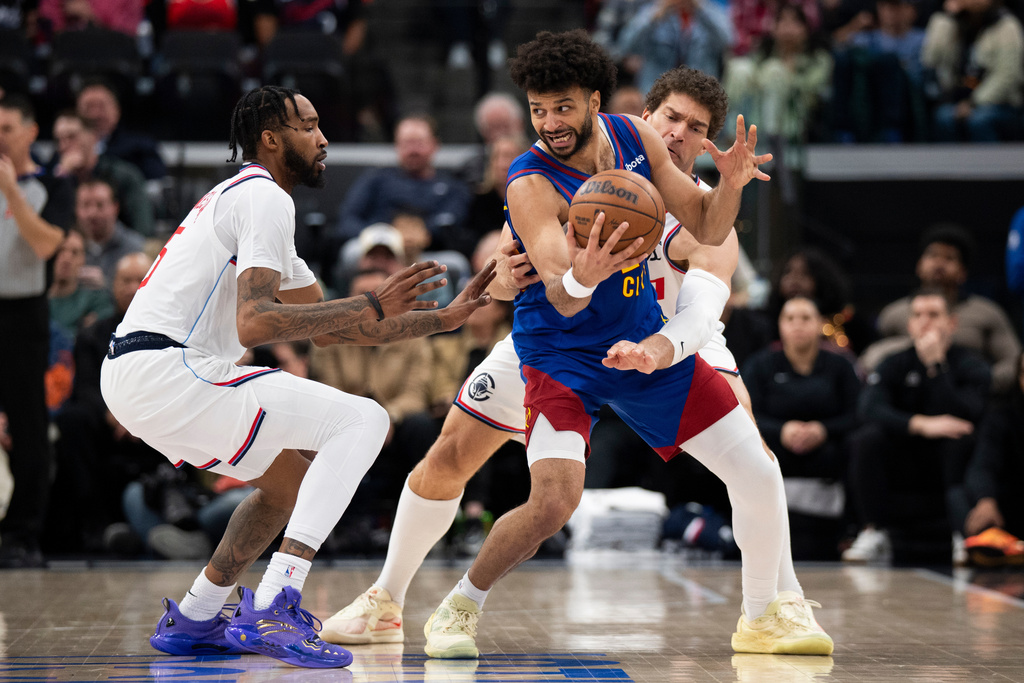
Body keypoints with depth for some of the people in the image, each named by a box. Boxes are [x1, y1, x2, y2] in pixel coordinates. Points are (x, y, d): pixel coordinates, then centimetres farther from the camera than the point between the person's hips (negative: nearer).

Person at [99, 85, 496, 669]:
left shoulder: (248, 197, 26)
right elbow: (256, 323, -21)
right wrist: (371, 306, -19)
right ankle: (276, 604, -20)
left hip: (134, 376, 10)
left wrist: (444, 318, 26)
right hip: (165, 371, -10)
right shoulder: (265, 198, -6)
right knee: (363, 420, -12)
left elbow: (327, 328, 28)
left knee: (290, 475, 26)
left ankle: (193, 620, 26)